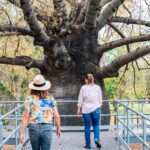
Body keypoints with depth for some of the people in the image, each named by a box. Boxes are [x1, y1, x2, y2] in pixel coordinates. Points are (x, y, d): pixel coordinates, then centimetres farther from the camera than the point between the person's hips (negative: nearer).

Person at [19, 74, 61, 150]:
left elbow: (26, 117, -7)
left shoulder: (30, 99, -2)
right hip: (47, 128, 0)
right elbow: (57, 116, 3)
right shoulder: (50, 99, 1)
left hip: (33, 127, 0)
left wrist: (22, 133, -3)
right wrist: (58, 129, 18)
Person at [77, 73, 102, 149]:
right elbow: (100, 99, 6)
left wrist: (78, 109, 5)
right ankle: (97, 139, -10)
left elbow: (80, 100, -1)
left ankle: (88, 144, 9)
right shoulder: (97, 87, 2)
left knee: (87, 127, 6)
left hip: (86, 109, -1)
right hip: (95, 108, 1)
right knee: (96, 125, 13)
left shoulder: (83, 88, -3)